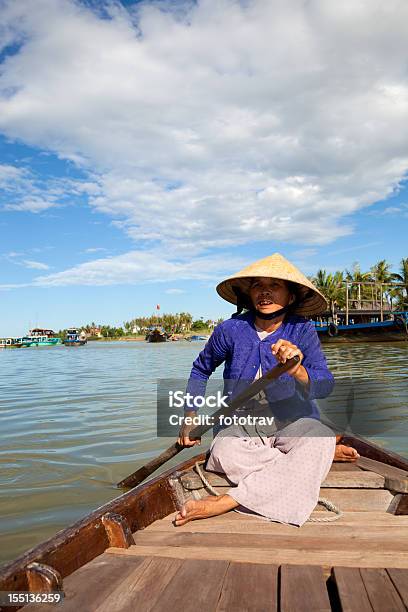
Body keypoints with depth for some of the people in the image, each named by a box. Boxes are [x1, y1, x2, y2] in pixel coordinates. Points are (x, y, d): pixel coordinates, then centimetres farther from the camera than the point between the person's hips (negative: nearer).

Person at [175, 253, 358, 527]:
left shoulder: (303, 331, -9)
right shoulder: (231, 330, -8)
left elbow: (324, 386, -21)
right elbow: (201, 369, 12)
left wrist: (297, 371, -44)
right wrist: (190, 417, 5)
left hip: (292, 422, -1)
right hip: (242, 424, 1)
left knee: (321, 439, -33)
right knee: (225, 456, -31)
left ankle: (227, 501, -28)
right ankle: (317, 456, -14)